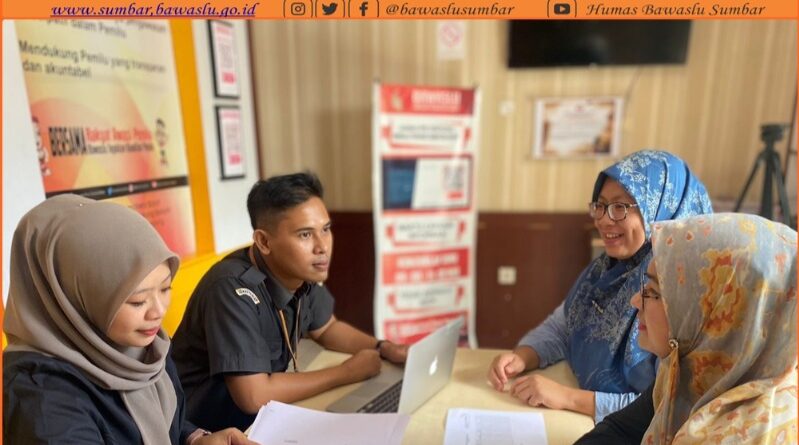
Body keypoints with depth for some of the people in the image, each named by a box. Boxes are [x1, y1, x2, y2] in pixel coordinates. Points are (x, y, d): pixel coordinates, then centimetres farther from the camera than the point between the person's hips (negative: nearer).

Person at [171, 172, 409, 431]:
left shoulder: (302, 271, -10)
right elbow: (254, 396, -32)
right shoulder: (234, 289, -30)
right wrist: (346, 372, -23)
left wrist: (384, 348, -8)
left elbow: (326, 328, 7)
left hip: (268, 399, 6)